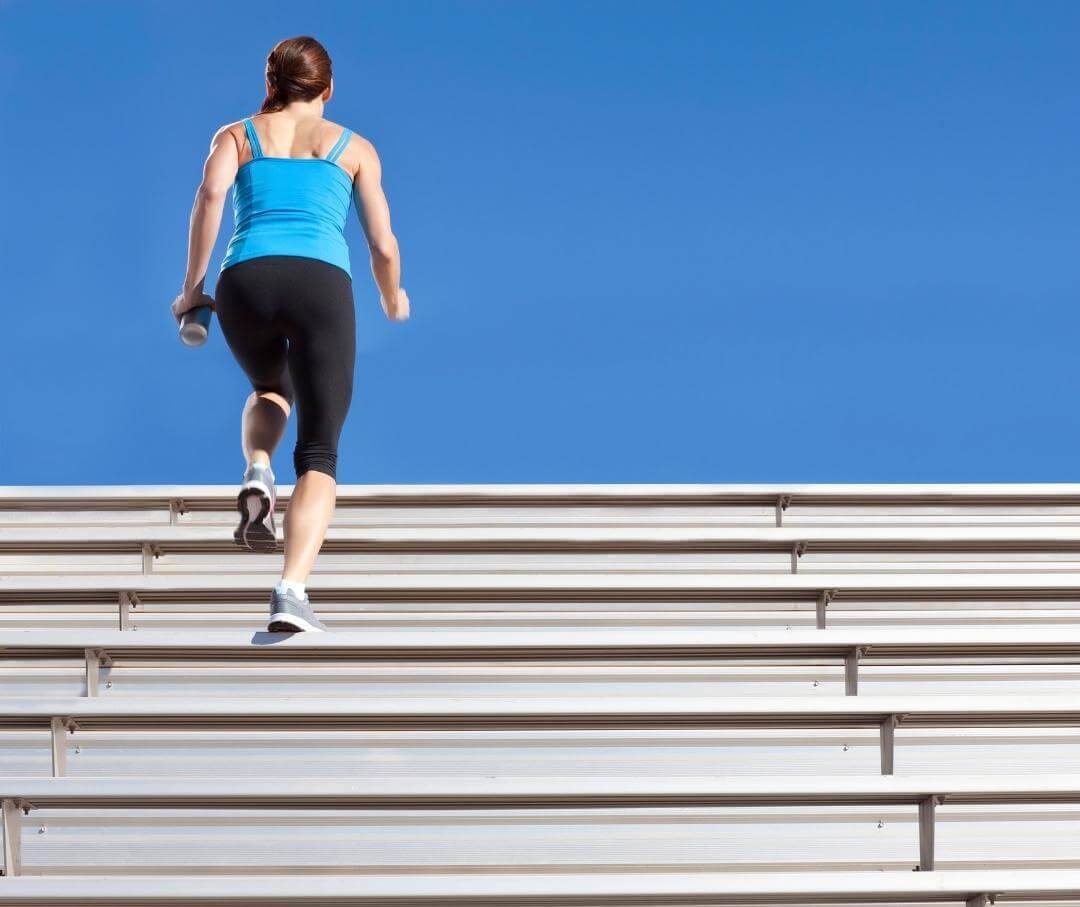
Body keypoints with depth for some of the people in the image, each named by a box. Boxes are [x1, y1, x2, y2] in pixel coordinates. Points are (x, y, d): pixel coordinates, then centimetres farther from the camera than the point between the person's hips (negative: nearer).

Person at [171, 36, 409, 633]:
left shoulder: (237, 135, 22)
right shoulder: (355, 147, 23)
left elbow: (210, 193, 0)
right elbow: (383, 246, 17)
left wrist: (192, 286, 6)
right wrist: (393, 299, 37)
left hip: (245, 281, 2)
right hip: (322, 283, -1)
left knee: (270, 390, 34)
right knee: (319, 454, 0)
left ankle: (257, 475, 1)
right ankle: (291, 591, -23)